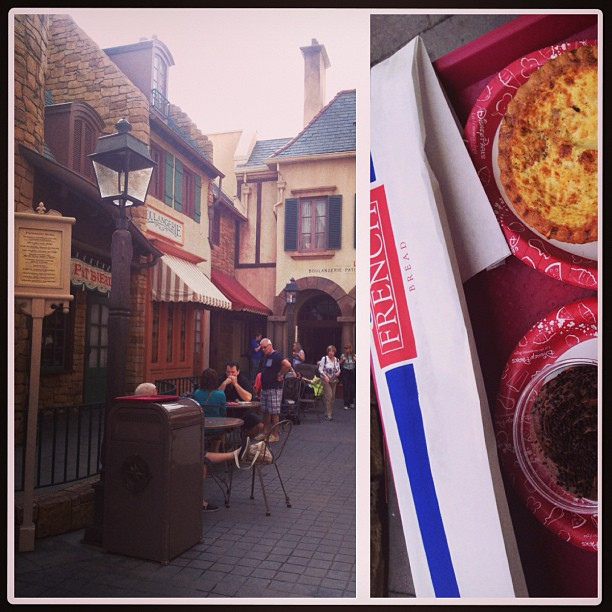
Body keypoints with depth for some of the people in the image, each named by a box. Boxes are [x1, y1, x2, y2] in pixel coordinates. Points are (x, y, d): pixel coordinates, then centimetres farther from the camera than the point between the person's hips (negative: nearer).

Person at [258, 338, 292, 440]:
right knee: (265, 412, 14)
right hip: (264, 388, 9)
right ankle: (266, 432, 24)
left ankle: (275, 435, 5)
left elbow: (288, 365, -29)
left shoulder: (276, 355, -14)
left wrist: (280, 374, -18)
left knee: (274, 412, -3)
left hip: (274, 388, -9)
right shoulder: (264, 356, 14)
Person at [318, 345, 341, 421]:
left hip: (334, 380, 5)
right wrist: (325, 376, -19)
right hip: (326, 380, -5)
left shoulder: (336, 359, 8)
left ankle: (330, 412, 20)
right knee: (329, 395, -14)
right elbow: (320, 369, -7)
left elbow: (339, 369, 17)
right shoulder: (324, 358, -6)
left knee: (333, 396, 7)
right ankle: (328, 414, -11)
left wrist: (338, 372, -5)